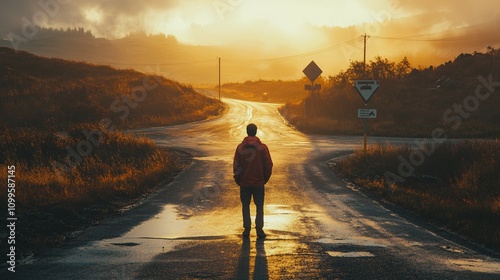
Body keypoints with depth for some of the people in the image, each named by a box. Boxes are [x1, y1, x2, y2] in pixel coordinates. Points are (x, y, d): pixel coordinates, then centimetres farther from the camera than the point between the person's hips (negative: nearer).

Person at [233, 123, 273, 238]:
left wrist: (238, 179, 11)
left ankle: (247, 229, 8)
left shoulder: (240, 147, -6)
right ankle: (259, 229, 2)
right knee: (259, 206, 9)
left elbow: (236, 165, -2)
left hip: (244, 182, 0)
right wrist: (265, 179, 10)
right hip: (259, 182, 0)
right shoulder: (262, 147, -7)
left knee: (245, 206, 11)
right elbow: (268, 165, -4)